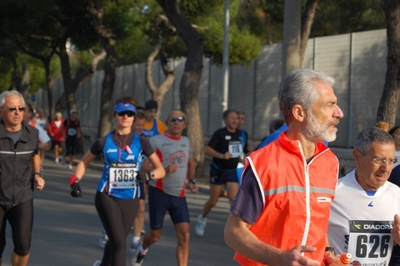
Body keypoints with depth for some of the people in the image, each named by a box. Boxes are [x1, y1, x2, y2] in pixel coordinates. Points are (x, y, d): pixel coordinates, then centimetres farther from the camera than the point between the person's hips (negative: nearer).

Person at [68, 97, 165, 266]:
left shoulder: (141, 143, 0)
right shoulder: (104, 142, -1)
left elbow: (161, 170, -1)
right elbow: (84, 162, 12)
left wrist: (148, 175, -22)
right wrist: (75, 181, -4)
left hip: (130, 199, 2)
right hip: (107, 197, -2)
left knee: (116, 241, 15)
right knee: (119, 242, -15)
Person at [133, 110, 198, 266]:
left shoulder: (186, 141, 10)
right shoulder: (156, 141, -8)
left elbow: (191, 163, 28)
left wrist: (191, 180, 12)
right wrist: (163, 170, -26)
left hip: (179, 195, 4)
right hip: (159, 193, -4)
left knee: (184, 235, -8)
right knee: (155, 235, 8)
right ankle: (142, 250, 41)